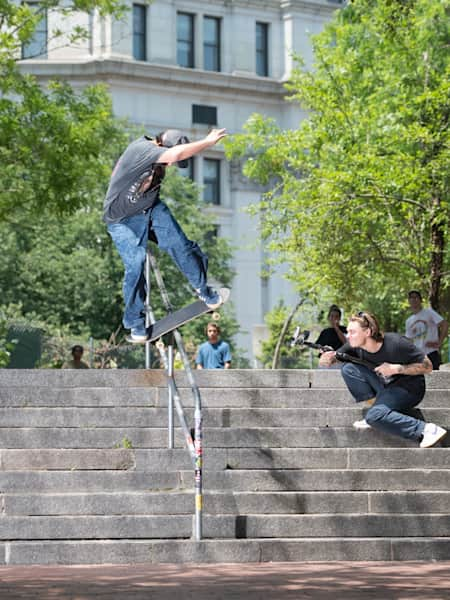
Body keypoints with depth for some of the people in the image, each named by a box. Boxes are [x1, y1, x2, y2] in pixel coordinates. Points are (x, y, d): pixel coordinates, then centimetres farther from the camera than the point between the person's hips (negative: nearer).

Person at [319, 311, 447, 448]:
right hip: (385, 386, 7)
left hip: (408, 389, -7)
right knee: (348, 369, -10)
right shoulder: (356, 347, -7)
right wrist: (327, 358, -27)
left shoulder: (395, 343, -23)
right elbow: (326, 361, -2)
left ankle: (426, 429, -28)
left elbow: (427, 366, -17)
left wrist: (396, 368, -27)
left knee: (375, 415, -32)